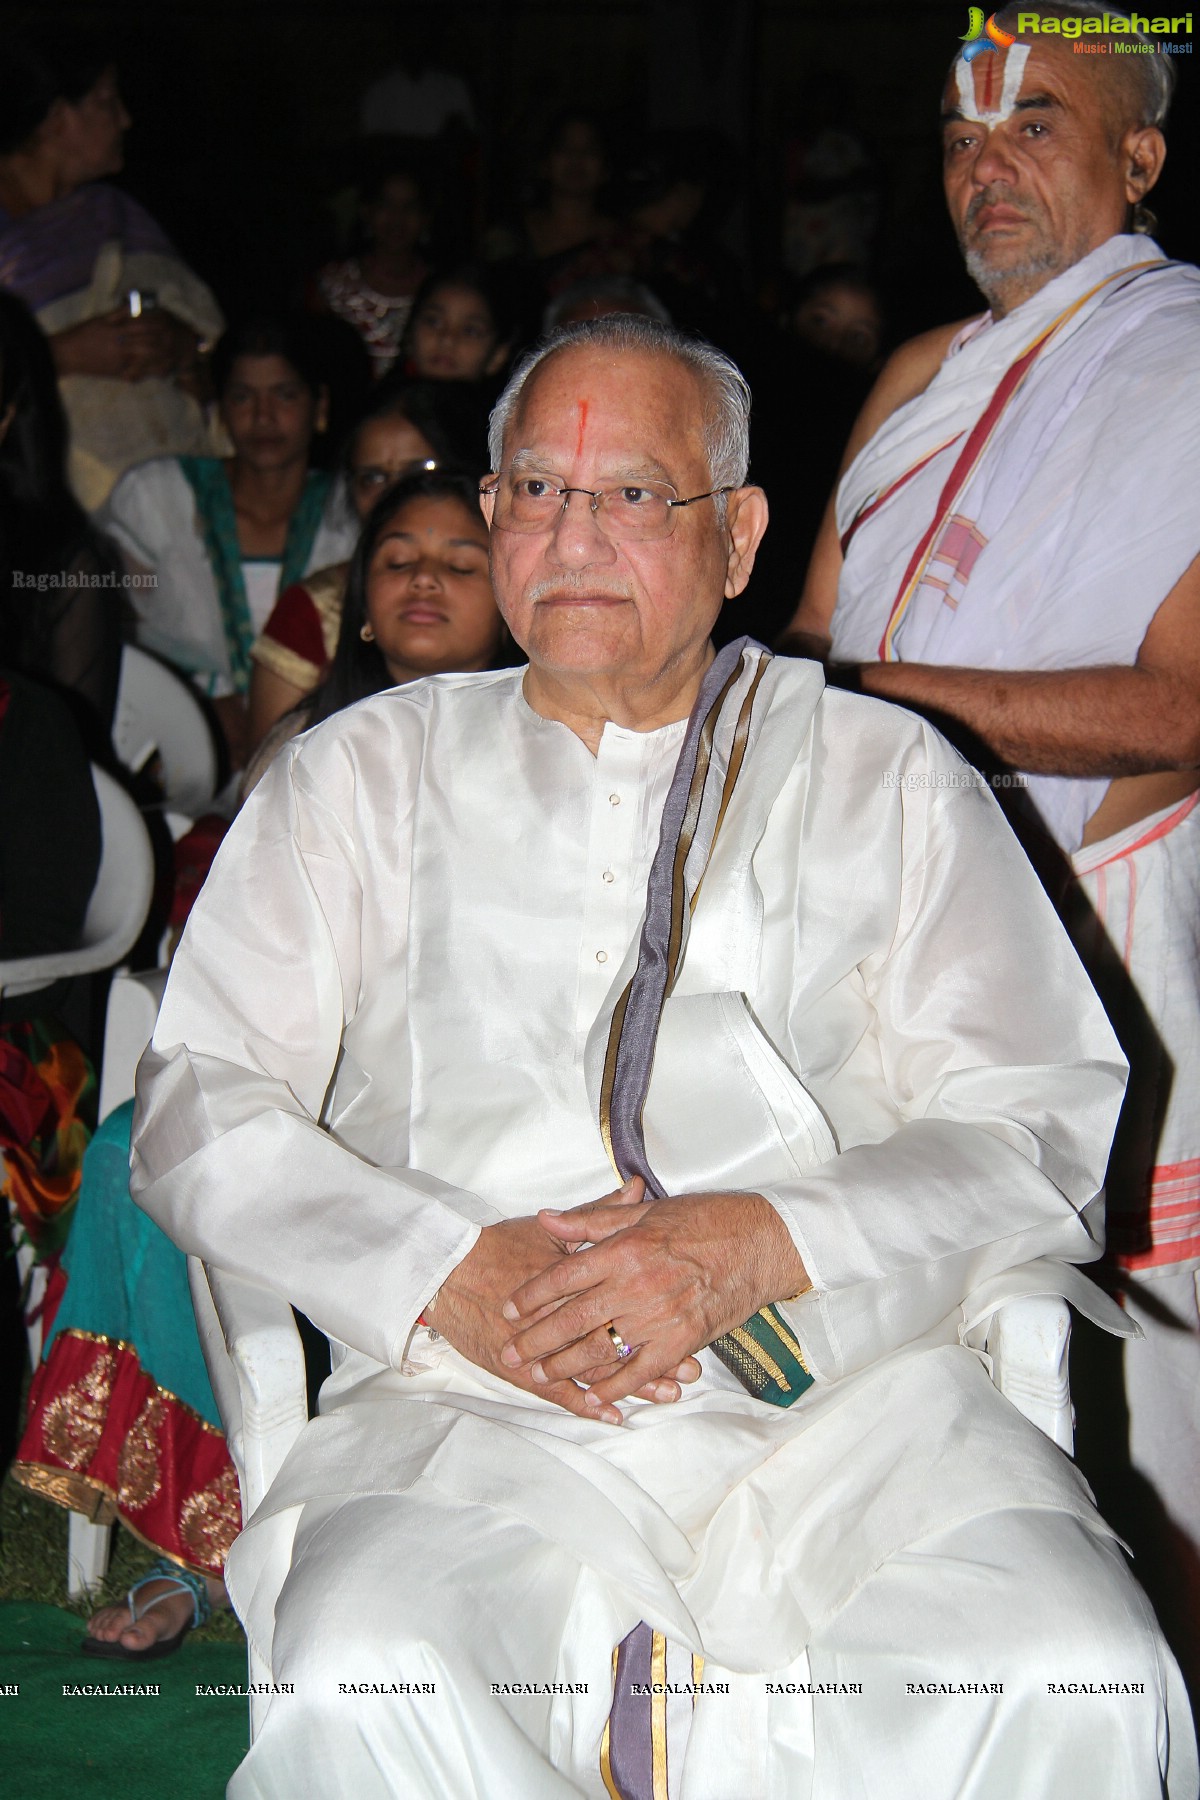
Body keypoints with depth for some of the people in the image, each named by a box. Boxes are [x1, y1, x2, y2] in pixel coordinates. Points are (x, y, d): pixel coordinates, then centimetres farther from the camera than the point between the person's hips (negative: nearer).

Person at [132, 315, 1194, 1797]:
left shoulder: (886, 773, 16)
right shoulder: (364, 774, 17)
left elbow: (1041, 1118, 7)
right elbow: (202, 1110, 9)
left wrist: (762, 1242, -12)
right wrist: (446, 1269, -9)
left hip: (847, 1384, 0)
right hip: (473, 1400, 0)